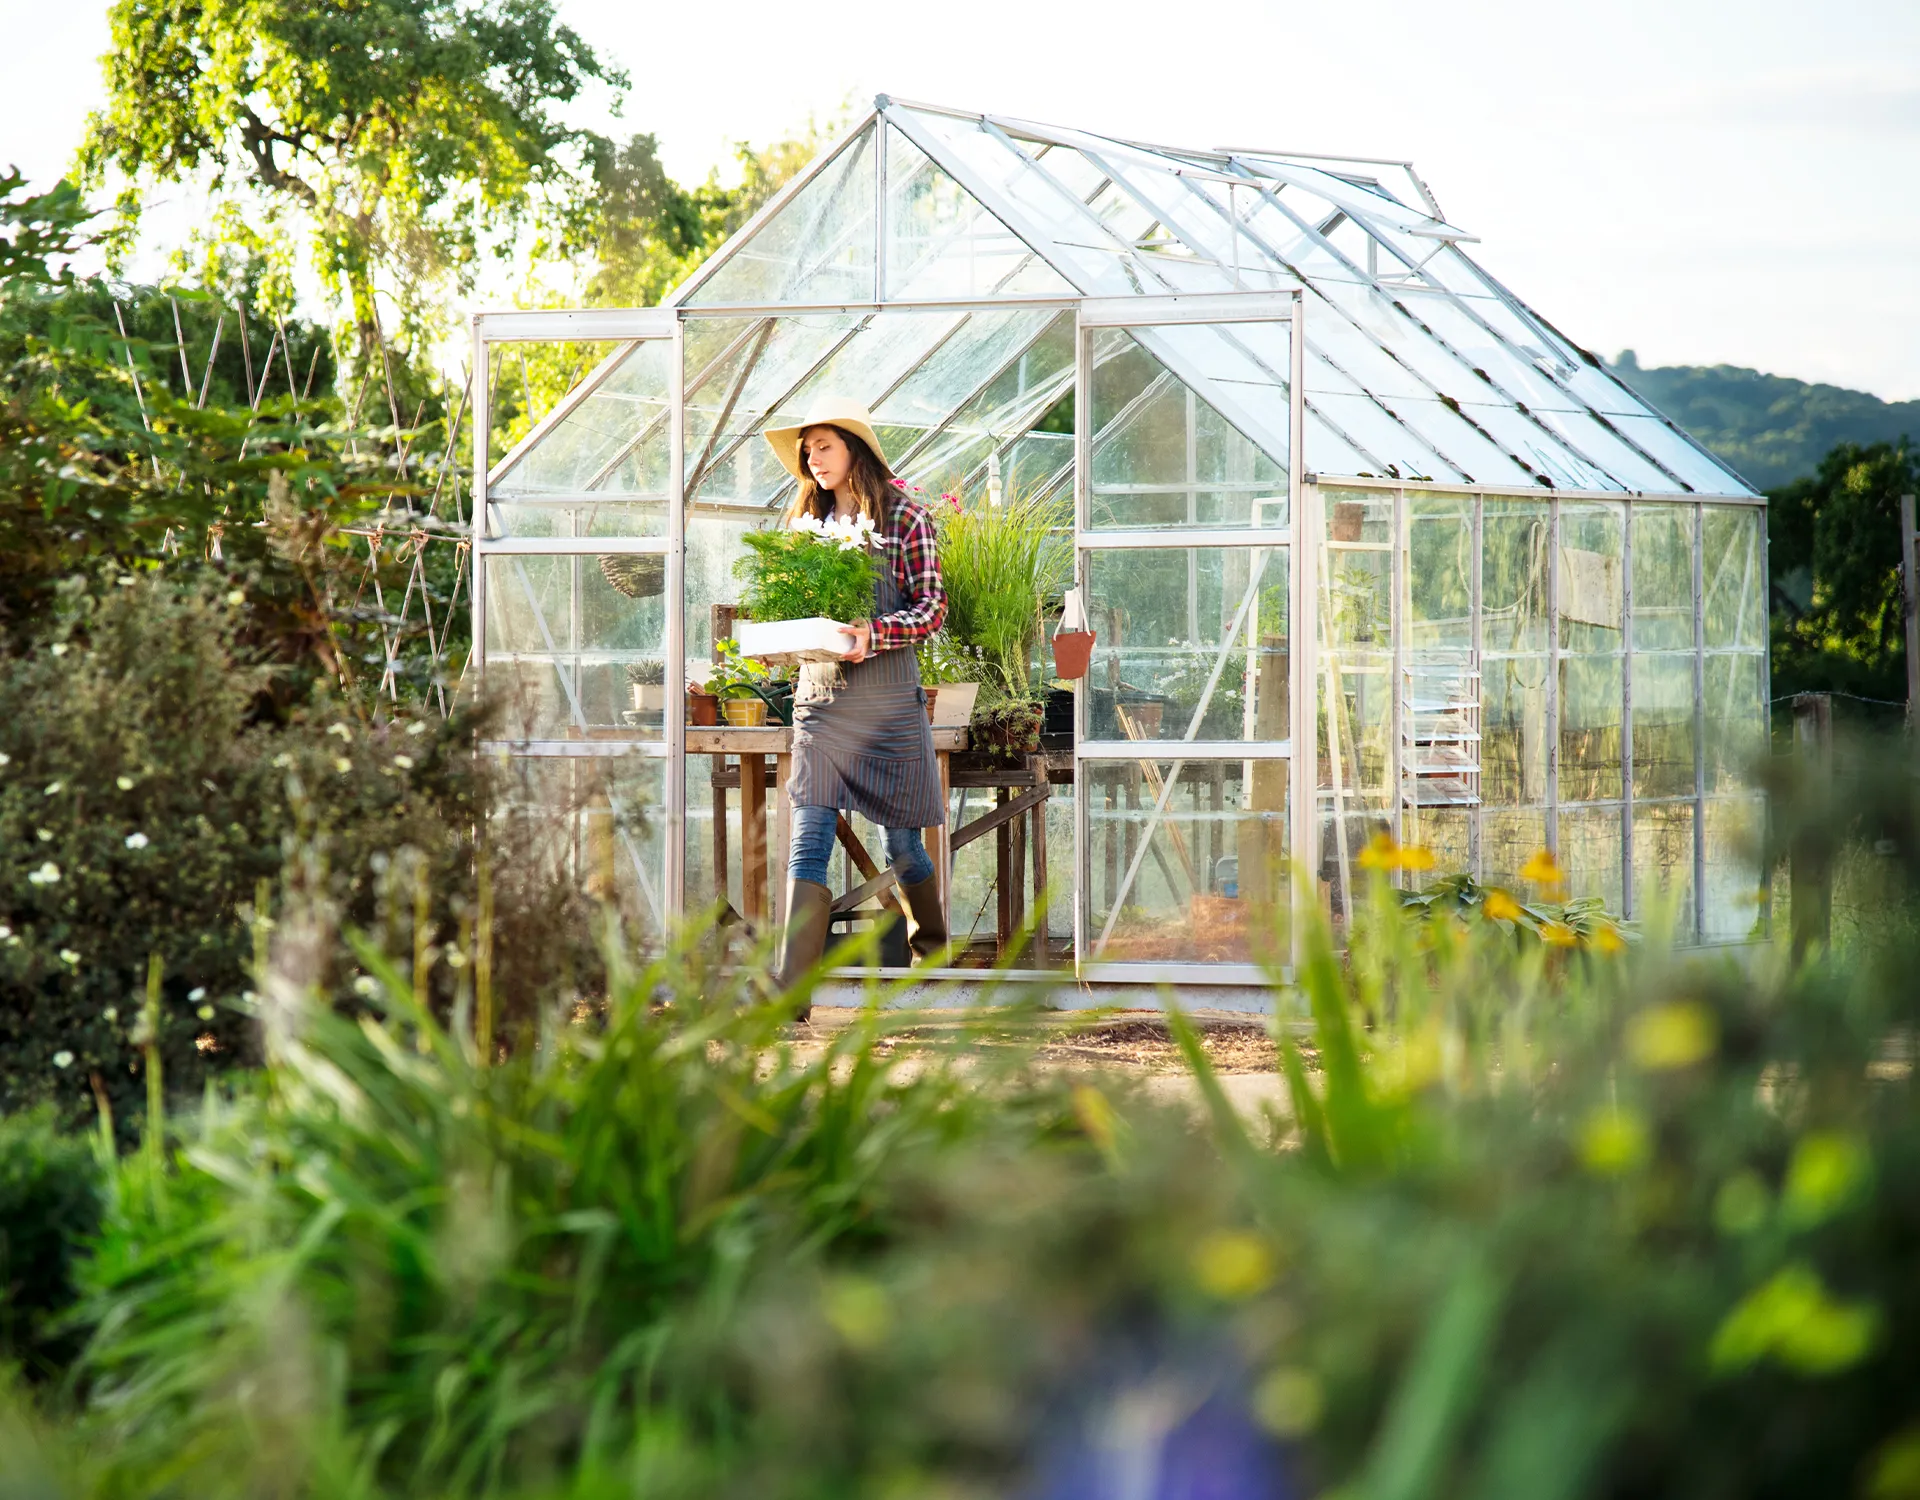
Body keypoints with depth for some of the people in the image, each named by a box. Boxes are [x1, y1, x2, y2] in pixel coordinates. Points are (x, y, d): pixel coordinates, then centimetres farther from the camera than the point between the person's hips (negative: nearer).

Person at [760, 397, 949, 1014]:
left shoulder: (904, 517, -1)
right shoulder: (806, 519, 14)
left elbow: (933, 607, -4)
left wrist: (876, 633, -21)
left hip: (887, 694, -3)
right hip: (819, 695, 3)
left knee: (902, 841, 9)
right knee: (809, 838, -9)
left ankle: (930, 942, 38)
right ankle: (791, 988, -17)